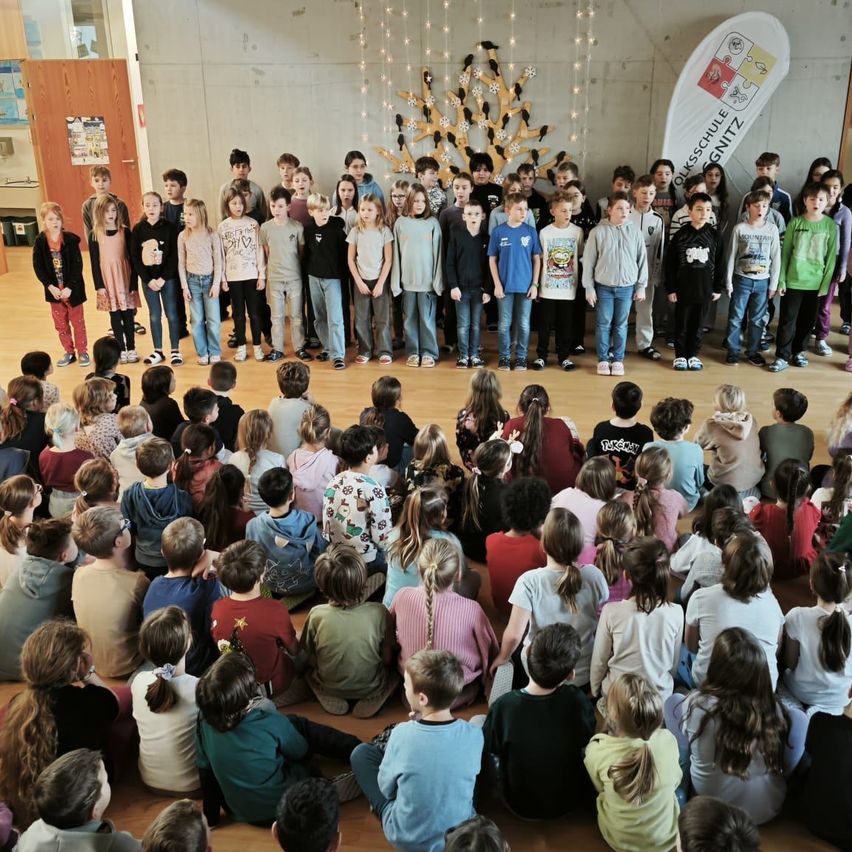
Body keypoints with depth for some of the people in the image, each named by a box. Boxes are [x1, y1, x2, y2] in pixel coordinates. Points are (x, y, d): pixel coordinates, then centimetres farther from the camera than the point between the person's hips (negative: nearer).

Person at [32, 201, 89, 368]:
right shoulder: (40, 241, -5)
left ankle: (82, 351, 21)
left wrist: (69, 287, -18)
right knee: (60, 323, 12)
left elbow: (78, 265, -12)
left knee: (78, 321, 9)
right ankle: (69, 352, 24)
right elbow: (38, 267, -4)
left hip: (72, 289, -2)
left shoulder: (71, 239, -11)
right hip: (53, 290, 3)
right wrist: (50, 286, -13)